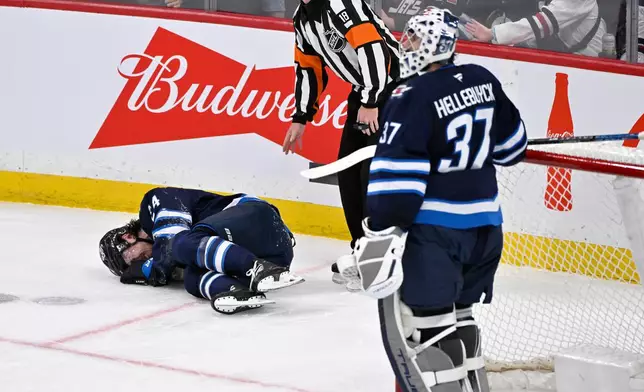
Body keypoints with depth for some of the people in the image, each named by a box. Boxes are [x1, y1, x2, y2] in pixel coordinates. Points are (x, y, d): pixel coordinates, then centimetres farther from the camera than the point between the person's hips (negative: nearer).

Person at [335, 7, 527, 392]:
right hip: (485, 225, 8)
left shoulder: (413, 99, -16)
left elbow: (396, 178, -20)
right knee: (455, 316, 21)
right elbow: (510, 146, 17)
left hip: (433, 231, -8)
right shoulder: (483, 81, 4)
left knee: (411, 322, -4)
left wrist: (380, 235, -19)